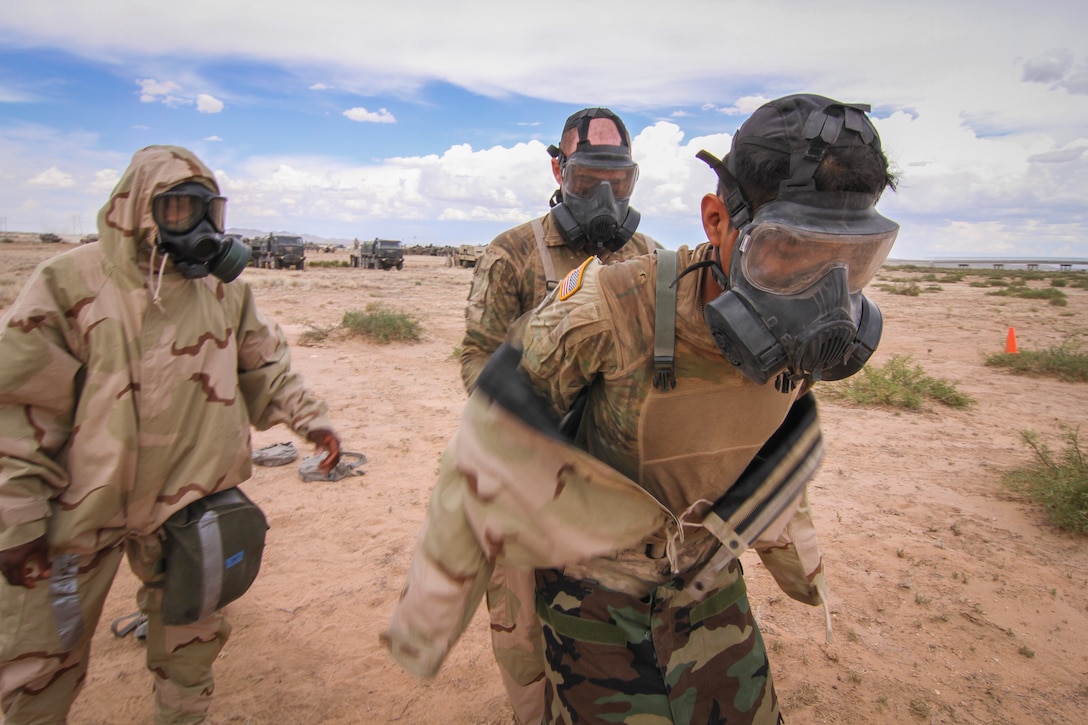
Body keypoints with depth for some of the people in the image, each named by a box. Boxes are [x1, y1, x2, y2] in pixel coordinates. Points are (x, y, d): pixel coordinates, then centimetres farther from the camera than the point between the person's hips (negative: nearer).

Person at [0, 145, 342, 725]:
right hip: (77, 507, -2)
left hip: (190, 504, 3)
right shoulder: (70, 281, -13)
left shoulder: (226, 286, -2)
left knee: (191, 639, 20)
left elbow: (263, 365, 11)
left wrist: (307, 416, -1)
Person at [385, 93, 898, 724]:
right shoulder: (605, 310, -32)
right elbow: (487, 460, -22)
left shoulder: (798, 338, -14)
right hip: (597, 590, -4)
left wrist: (798, 559, 22)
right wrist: (427, 611, -12)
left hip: (708, 581, 5)